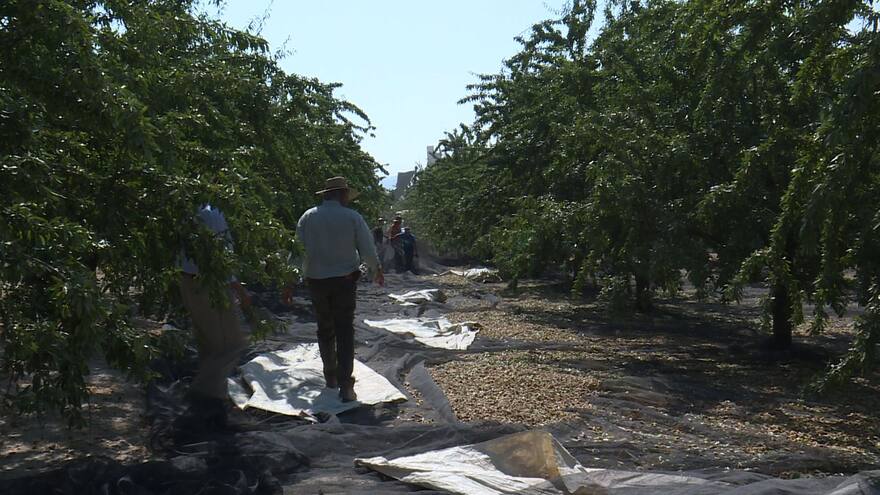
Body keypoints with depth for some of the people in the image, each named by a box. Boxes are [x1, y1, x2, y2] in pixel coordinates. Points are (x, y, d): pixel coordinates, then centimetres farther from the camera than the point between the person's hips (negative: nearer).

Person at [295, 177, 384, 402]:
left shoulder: (307, 217, 1)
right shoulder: (352, 217, -6)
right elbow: (368, 250, -3)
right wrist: (377, 271, 14)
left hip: (317, 281, 3)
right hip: (344, 280, -3)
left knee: (325, 329, 17)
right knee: (345, 331, -1)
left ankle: (330, 377, 27)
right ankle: (345, 385, -7)